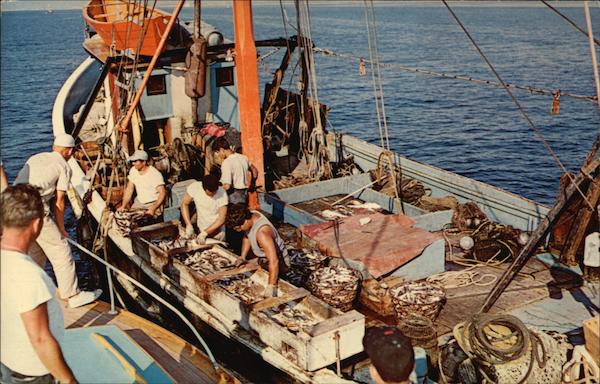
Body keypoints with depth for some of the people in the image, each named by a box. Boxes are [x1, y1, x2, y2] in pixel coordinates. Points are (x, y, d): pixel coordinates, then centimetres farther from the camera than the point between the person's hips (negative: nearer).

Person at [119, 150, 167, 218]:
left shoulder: (155, 174, -18)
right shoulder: (133, 171, 1)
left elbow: (162, 193, -21)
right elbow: (129, 189, 7)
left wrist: (153, 209, -31)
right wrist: (123, 206, -3)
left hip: (154, 203, -5)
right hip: (139, 202, 6)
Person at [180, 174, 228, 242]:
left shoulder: (222, 194, -24)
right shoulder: (195, 187, -20)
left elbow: (221, 219, -22)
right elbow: (184, 204, -7)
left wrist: (204, 233, -28)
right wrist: (189, 225, -17)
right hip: (201, 230, 2)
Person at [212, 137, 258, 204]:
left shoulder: (226, 162, -18)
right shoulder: (243, 157, 6)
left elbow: (227, 186, -25)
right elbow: (255, 171, 21)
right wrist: (249, 185, 26)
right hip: (244, 196, 8)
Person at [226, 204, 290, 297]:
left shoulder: (262, 233, -38)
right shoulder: (250, 215, -12)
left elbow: (274, 262, -42)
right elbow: (247, 237, 9)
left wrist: (271, 287, -43)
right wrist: (242, 257, -1)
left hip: (278, 265, -9)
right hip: (263, 259, 9)